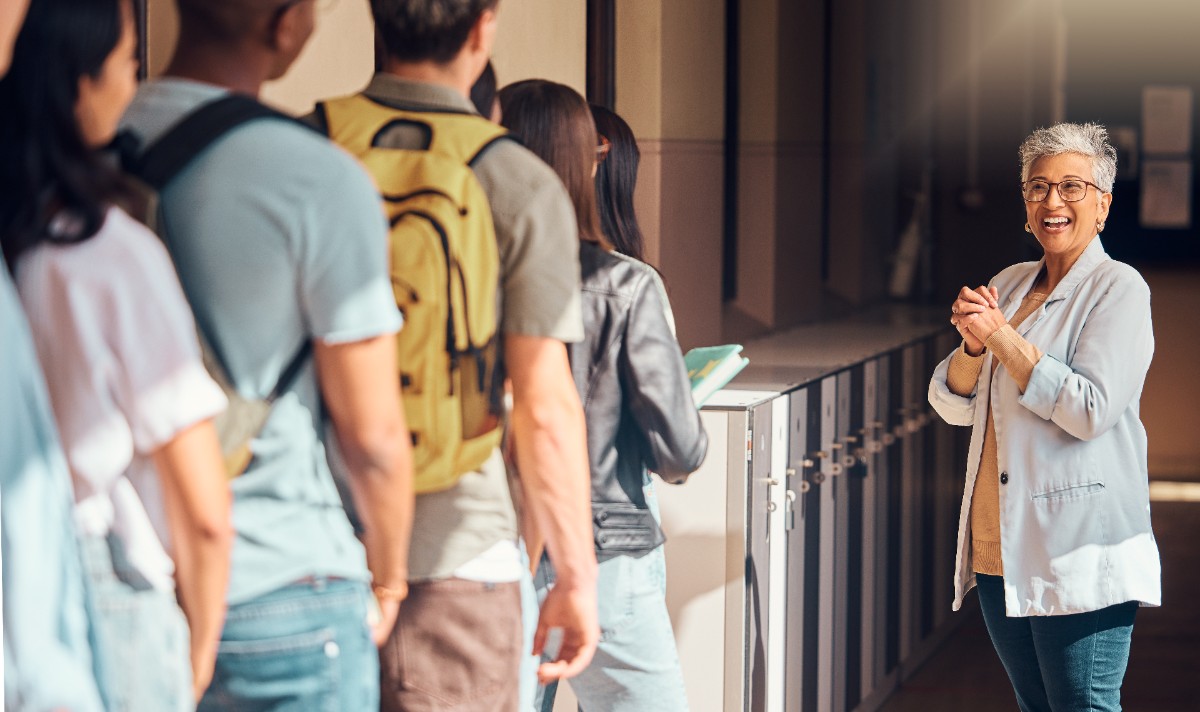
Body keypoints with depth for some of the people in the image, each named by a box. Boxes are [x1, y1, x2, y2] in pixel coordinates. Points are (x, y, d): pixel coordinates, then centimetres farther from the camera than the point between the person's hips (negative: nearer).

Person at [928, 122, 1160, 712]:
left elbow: (1090, 409, -18)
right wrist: (972, 343, -7)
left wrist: (1001, 335, -16)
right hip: (1001, 550, 7)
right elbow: (954, 406, 14)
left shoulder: (1118, 289, -6)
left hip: (1079, 555, -7)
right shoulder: (1008, 285, 15)